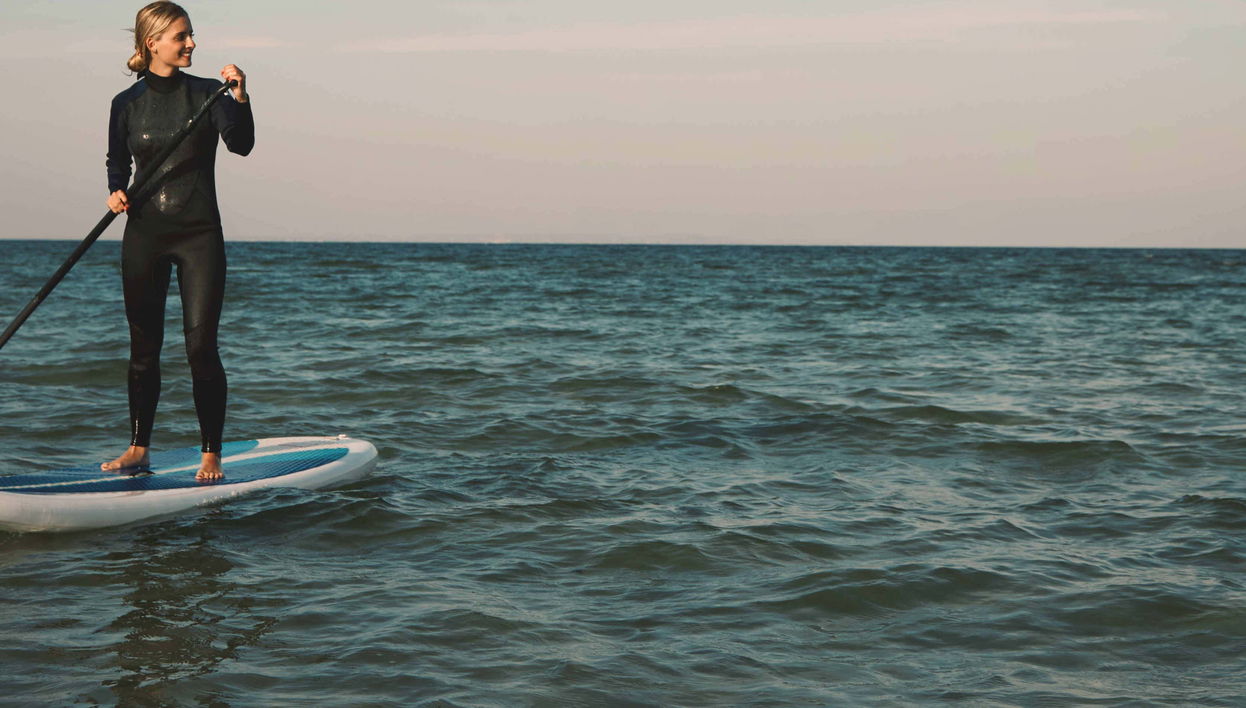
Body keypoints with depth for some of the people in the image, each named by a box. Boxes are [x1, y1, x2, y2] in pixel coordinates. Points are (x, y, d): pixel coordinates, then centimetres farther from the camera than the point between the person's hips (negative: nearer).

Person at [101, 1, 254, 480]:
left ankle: (211, 454, 3)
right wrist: (116, 191, -4)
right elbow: (117, 163, 16)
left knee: (201, 346, -6)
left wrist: (240, 98, -30)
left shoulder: (207, 94, 0)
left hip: (199, 233, -2)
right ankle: (138, 448, 20)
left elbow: (241, 145, -15)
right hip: (145, 234, 2)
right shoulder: (127, 104, 4)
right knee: (143, 347, 8)